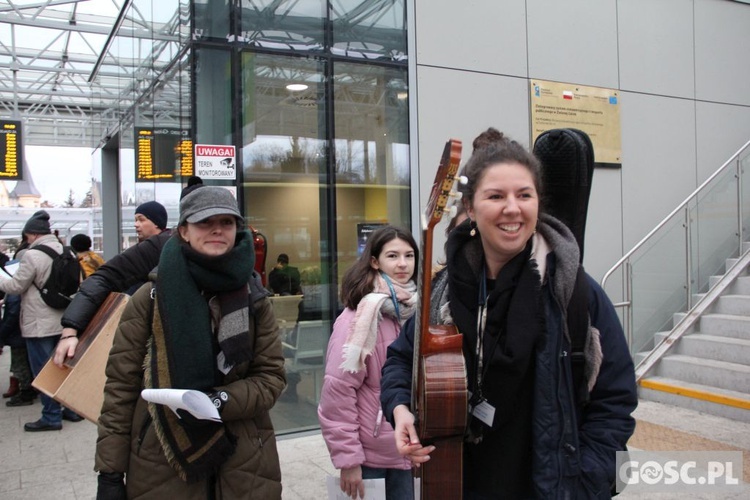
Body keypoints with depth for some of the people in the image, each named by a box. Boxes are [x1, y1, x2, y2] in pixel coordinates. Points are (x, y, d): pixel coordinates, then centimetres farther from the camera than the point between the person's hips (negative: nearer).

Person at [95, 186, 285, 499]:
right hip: (160, 465, -1)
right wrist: (110, 472, -5)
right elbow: (120, 386, -3)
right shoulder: (151, 297, -5)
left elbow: (271, 377, 1)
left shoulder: (254, 299, 0)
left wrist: (221, 401, -17)